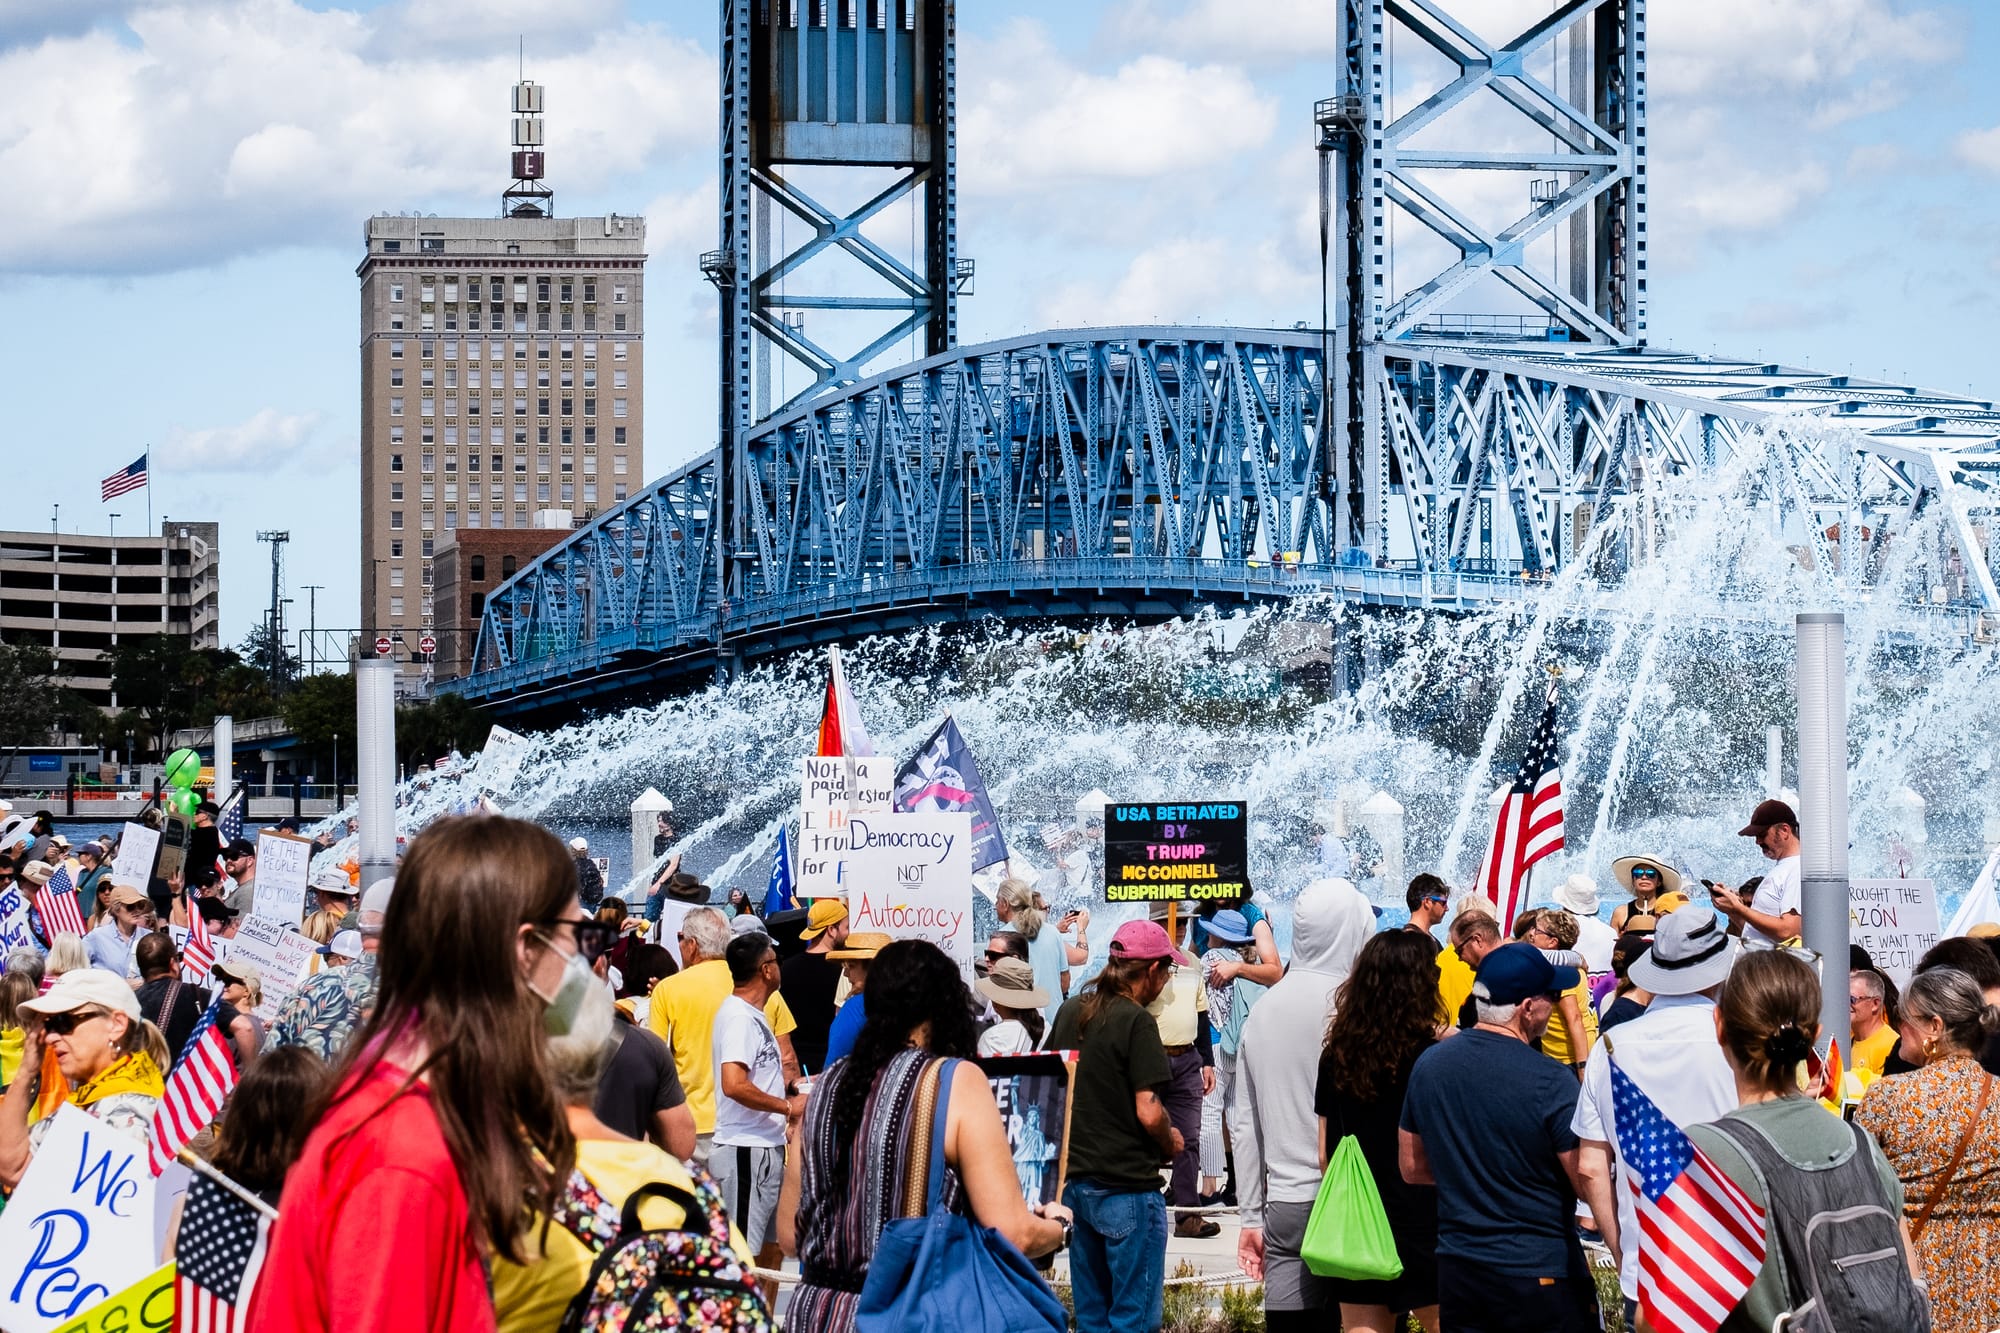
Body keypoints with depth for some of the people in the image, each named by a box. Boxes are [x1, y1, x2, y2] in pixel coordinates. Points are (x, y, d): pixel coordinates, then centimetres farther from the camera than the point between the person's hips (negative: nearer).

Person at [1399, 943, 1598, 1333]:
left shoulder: (1428, 1065, 0)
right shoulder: (1551, 1082, -18)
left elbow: (1412, 1168, 11)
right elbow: (1590, 1183, -14)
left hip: (1457, 1271, 6)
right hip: (1541, 1272, -5)